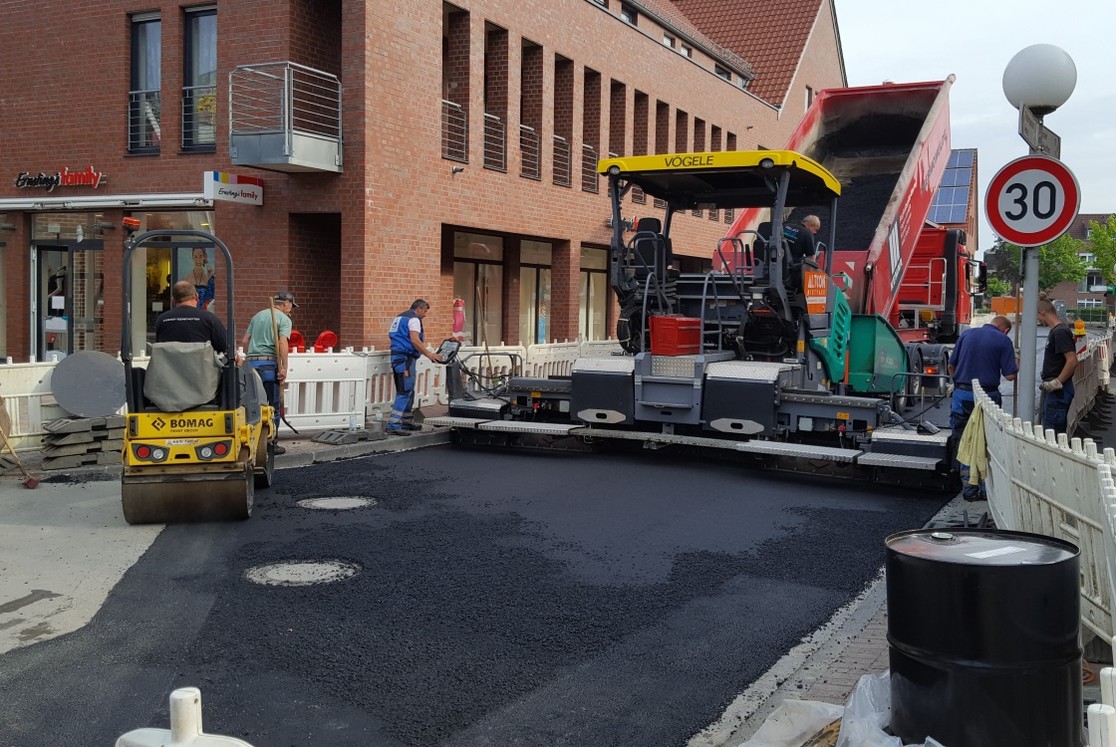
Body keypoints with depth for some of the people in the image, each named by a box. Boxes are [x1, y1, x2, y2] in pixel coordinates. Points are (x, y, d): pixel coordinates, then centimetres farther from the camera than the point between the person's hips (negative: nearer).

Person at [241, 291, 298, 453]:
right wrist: (284, 368, -18)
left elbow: (244, 341, 16)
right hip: (269, 364, -6)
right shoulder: (284, 319, 0)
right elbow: (283, 343, -15)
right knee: (273, 406, 2)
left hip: (251, 362, 6)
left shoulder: (258, 315, 20)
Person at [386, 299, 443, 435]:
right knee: (405, 391, -11)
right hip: (406, 357, -10)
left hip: (396, 356, 10)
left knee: (408, 391, 16)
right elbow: (415, 341, -18)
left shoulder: (399, 317, 22)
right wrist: (429, 354, -13)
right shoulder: (414, 319, -7)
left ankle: (408, 422, 22)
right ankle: (393, 425, -16)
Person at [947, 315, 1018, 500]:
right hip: (987, 397, -2)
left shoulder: (966, 334, 8)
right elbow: (1010, 375, -6)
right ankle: (987, 489, 11)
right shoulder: (1003, 341, -2)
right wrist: (1016, 362, 14)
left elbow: (951, 366, 11)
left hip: (962, 395, 3)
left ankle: (970, 489, 9)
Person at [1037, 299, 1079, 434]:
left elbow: (1072, 361, -23)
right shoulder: (1055, 330, 14)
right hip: (1052, 388, 10)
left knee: (1053, 431, -8)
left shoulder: (1060, 332, -17)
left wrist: (1057, 382, -21)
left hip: (1059, 391, -10)